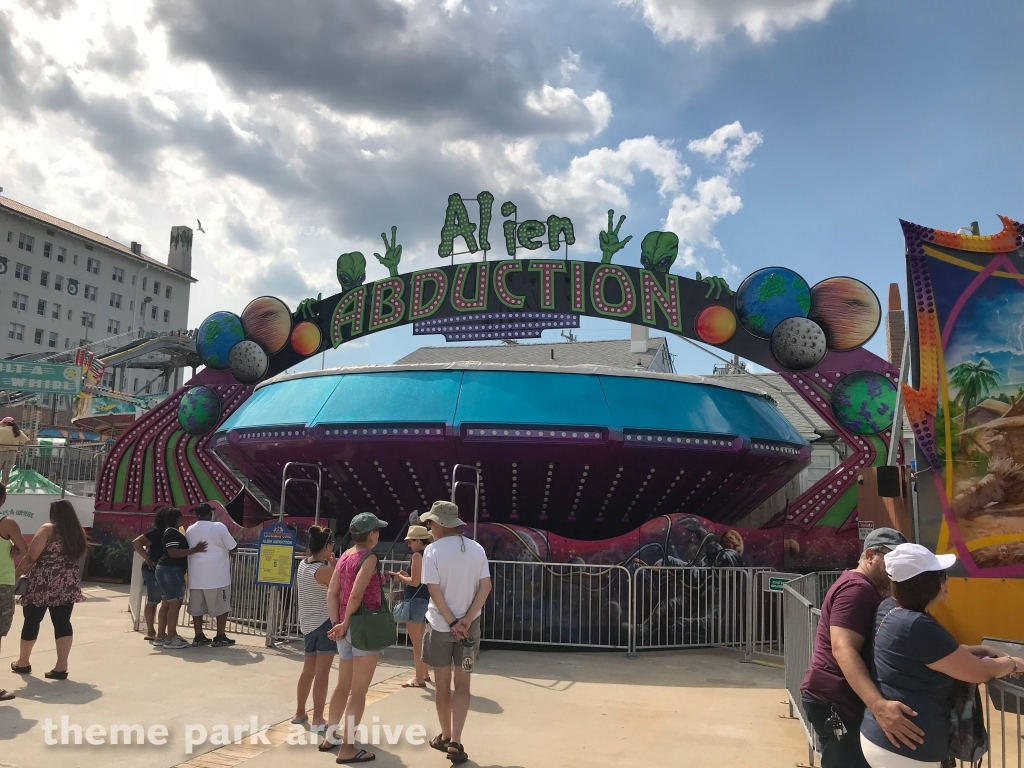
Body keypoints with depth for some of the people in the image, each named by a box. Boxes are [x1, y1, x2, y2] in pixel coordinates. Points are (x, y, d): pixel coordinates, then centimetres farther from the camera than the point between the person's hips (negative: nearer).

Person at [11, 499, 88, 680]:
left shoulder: (48, 529, -8)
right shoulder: (79, 533, 7)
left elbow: (32, 556, -13)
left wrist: (19, 571, -1)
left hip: (42, 584, -4)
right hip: (68, 585, 4)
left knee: (32, 621, 13)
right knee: (63, 622, 4)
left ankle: (23, 662, 28)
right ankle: (61, 666, -2)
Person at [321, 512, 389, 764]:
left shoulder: (344, 556, 9)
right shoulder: (369, 558, -14)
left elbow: (332, 593, 5)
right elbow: (356, 595, -22)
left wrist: (336, 623, 1)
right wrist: (345, 624, -11)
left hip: (347, 628, 8)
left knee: (343, 686, 20)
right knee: (358, 691, 0)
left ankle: (330, 737, 30)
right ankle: (347, 748, 5)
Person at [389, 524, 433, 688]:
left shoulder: (417, 555, -15)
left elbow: (415, 582, -19)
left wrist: (400, 577, -3)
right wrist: (406, 575, 13)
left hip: (416, 601, -9)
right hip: (426, 600, 9)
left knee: (416, 642, -2)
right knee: (422, 641, 20)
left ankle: (419, 678, 2)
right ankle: (425, 673, 28)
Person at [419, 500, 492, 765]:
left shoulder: (433, 550, -11)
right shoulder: (477, 549, 0)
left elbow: (434, 590, -16)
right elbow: (486, 586, -6)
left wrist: (451, 622, -11)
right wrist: (467, 620, -9)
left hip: (439, 625, -2)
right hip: (468, 625, 2)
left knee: (443, 682, 12)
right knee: (462, 683, 8)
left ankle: (446, 737, 25)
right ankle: (455, 741, -2)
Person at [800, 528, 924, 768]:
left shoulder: (864, 588, 18)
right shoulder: (857, 589, -17)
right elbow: (843, 650, -30)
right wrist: (879, 705, -42)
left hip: (840, 698, 11)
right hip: (834, 700, -11)